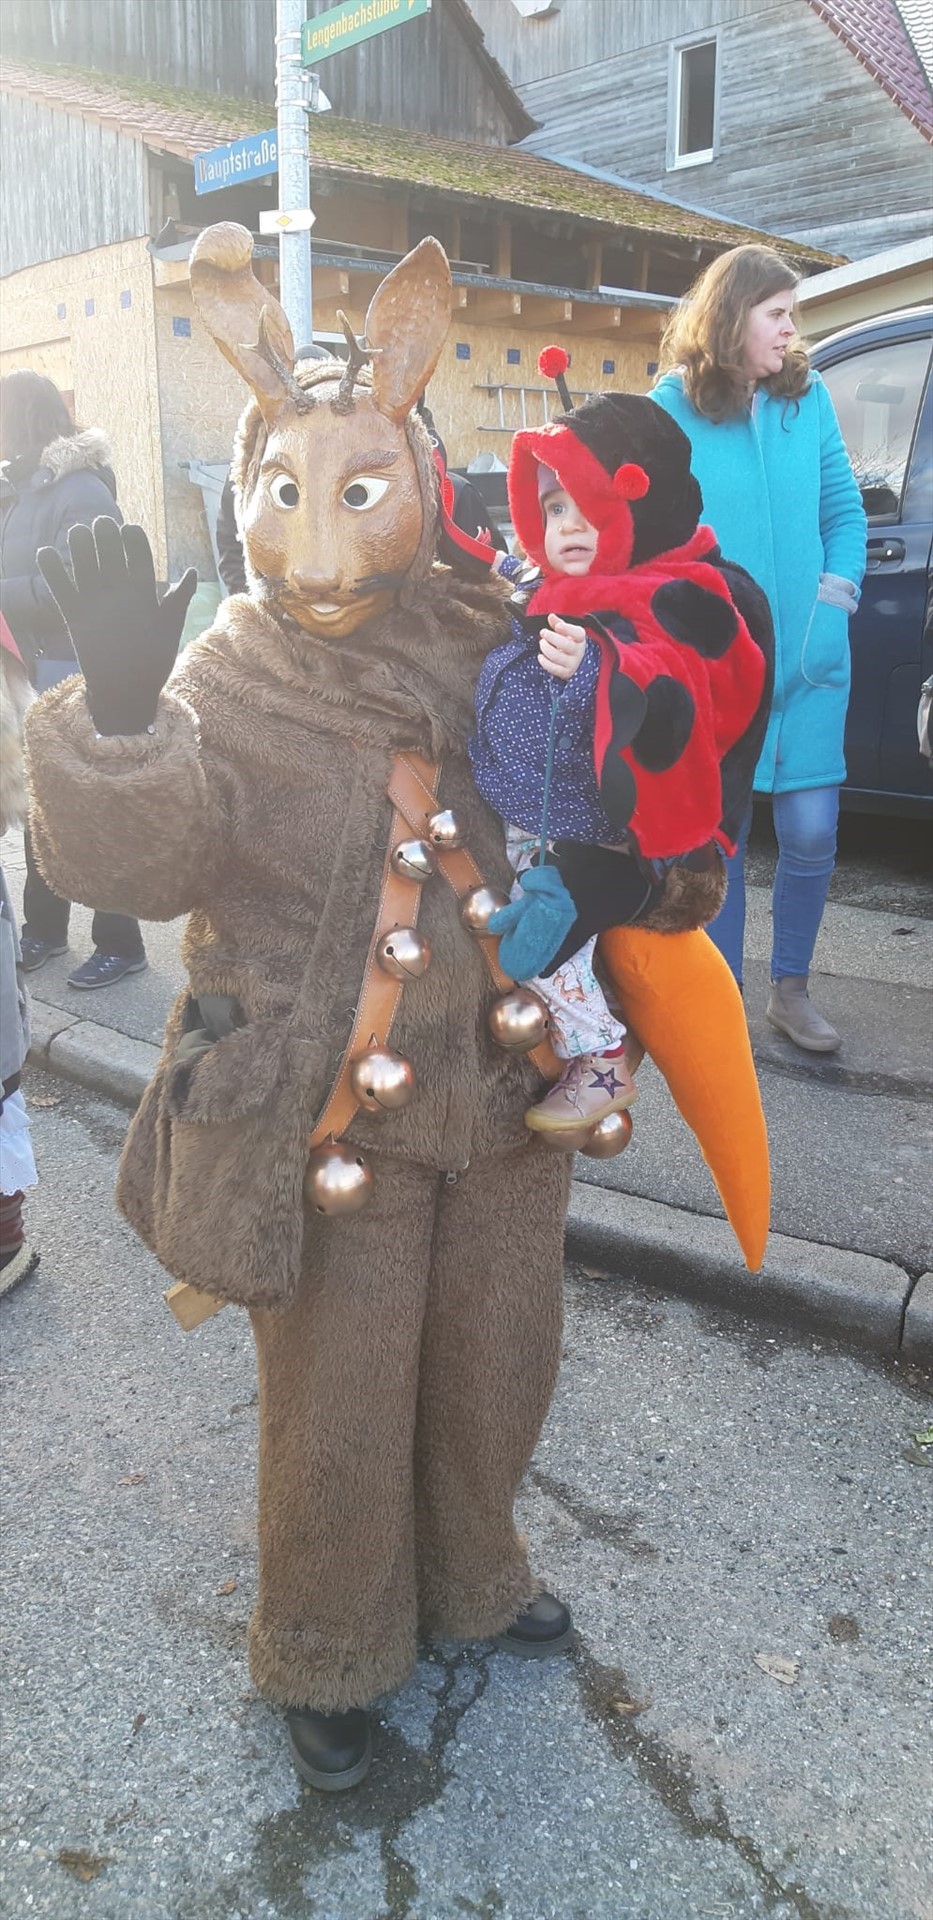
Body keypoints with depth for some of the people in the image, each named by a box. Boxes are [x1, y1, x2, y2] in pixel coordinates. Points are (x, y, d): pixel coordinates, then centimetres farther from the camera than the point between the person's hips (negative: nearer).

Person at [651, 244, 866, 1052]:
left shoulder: (807, 396, 6)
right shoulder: (672, 408, -1)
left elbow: (844, 511, 10)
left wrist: (834, 602, -2)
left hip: (807, 659, 2)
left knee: (811, 833, 0)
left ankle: (792, 988, 22)